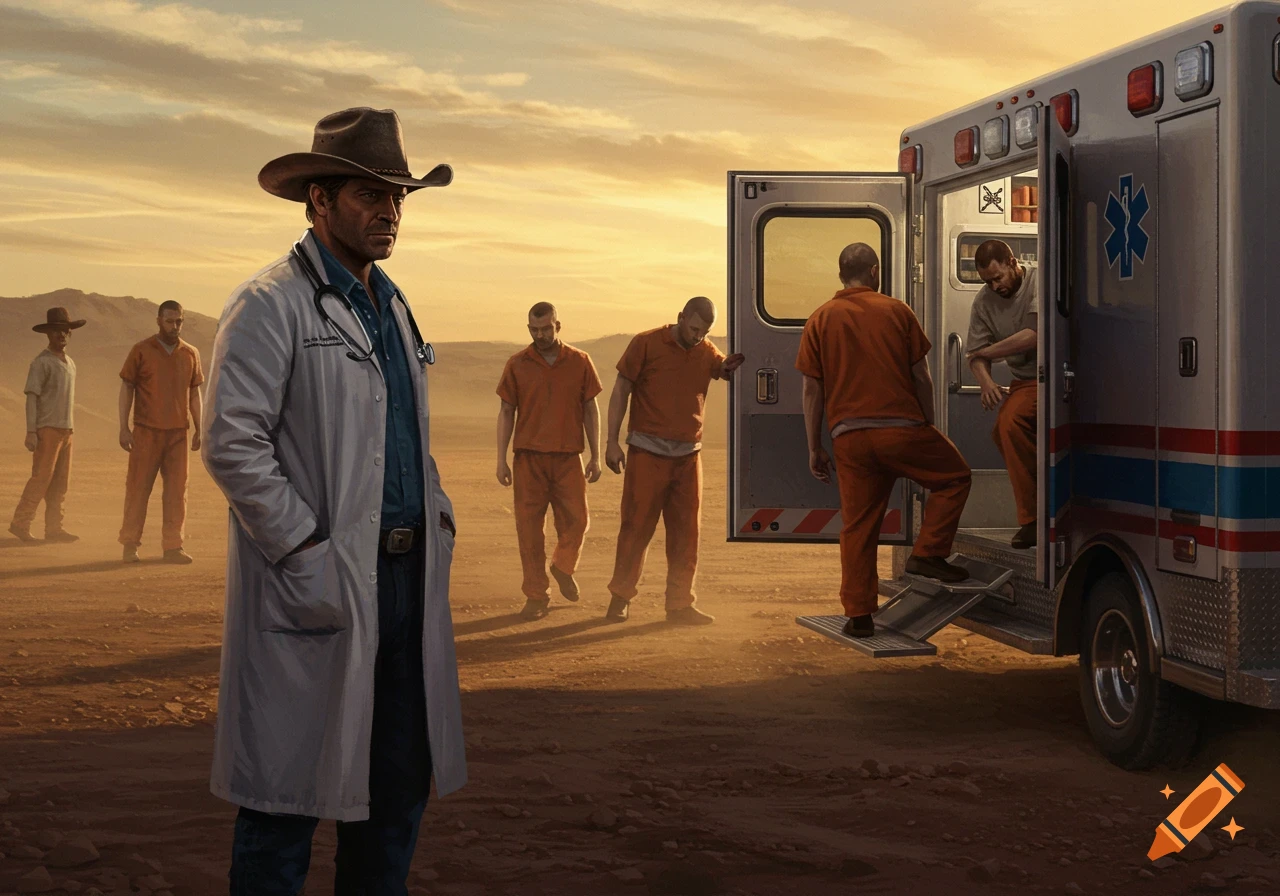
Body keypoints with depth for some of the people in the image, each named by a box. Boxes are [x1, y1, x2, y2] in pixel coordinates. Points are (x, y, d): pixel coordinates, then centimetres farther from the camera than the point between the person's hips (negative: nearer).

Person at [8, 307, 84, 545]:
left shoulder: (70, 363, 15)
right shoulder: (42, 362, -7)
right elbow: (32, 396, -10)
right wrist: (31, 432, -16)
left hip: (66, 429, 7)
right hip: (48, 429, -7)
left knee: (61, 481, 6)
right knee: (41, 478, -9)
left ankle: (54, 527, 8)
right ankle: (20, 523, -3)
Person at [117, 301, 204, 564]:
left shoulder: (190, 354, 9)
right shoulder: (142, 351, -1)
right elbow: (126, 388, 0)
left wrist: (199, 429, 9)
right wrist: (123, 428, -6)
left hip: (178, 433, 3)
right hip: (146, 432, -3)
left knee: (177, 490, 3)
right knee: (138, 487, 0)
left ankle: (172, 546, 8)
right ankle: (130, 545, 7)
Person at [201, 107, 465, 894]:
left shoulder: (394, 307, 18)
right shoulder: (270, 306, -8)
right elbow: (232, 446, -15)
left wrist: (440, 521, 12)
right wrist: (307, 554, -16)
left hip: (407, 577, 8)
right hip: (317, 585, -8)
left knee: (400, 783, 13)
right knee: (289, 798, 0)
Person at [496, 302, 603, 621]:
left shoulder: (580, 362, 5)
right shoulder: (517, 365, 4)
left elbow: (590, 410, 9)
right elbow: (506, 412, 6)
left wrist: (595, 456, 6)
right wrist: (501, 459, 1)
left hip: (568, 456, 0)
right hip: (529, 457, 0)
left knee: (576, 520, -2)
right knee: (529, 526, -1)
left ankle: (564, 567, 29)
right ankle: (535, 596, 8)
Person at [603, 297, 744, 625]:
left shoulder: (707, 353, 10)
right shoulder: (647, 344, -3)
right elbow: (620, 391, -1)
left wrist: (732, 367, -23)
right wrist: (612, 443, -6)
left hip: (688, 455, 4)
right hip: (647, 452, -4)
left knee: (686, 532, 4)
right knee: (636, 526, -1)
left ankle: (680, 604, 11)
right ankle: (620, 598, 11)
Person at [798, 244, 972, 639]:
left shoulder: (820, 320, 6)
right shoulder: (896, 311, 2)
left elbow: (812, 389, 4)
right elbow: (921, 377, 4)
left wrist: (815, 448, 10)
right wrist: (928, 427, 16)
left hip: (849, 437, 3)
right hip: (900, 426, -2)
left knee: (857, 525, 8)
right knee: (954, 476, 20)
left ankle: (859, 614, 9)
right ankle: (927, 553, 8)